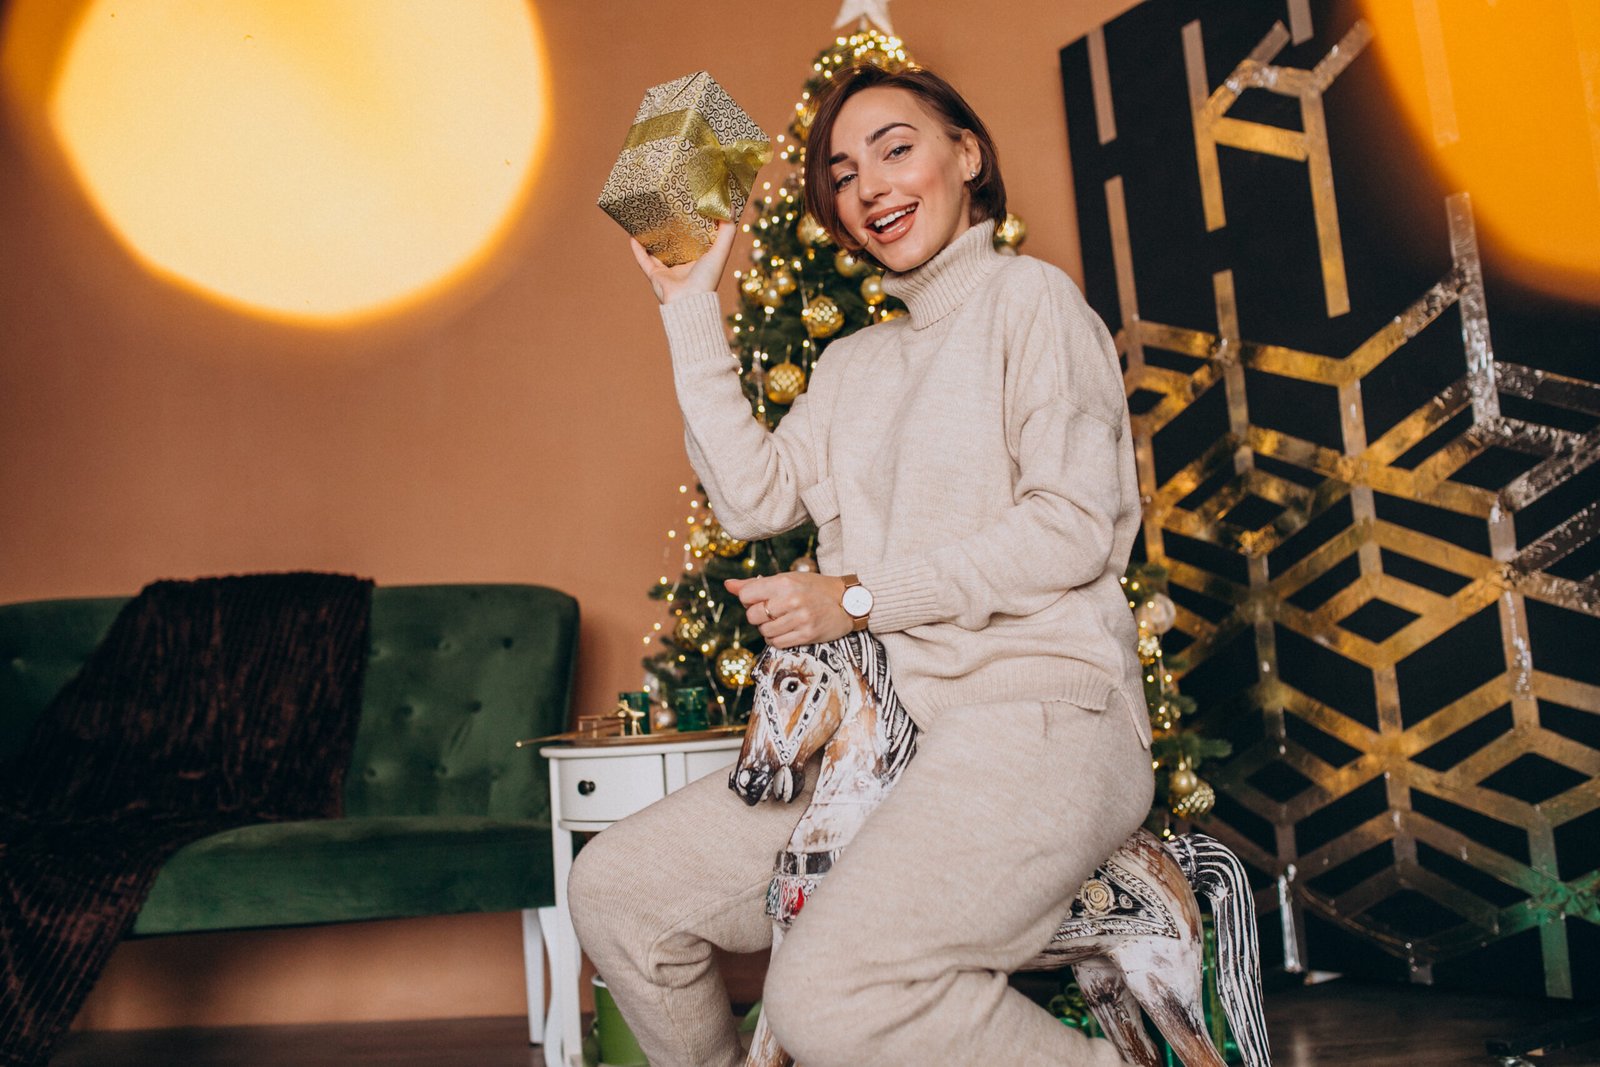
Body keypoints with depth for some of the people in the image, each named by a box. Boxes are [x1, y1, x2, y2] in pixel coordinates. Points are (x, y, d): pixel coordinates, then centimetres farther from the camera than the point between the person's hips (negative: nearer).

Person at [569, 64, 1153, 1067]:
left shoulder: (1029, 296, 2)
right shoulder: (854, 363, 22)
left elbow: (1074, 527, -9)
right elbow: (756, 496, 8)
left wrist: (860, 596, -11)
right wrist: (692, 310, 13)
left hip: (1036, 715, -7)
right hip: (878, 730, 7)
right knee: (615, 888, -1)